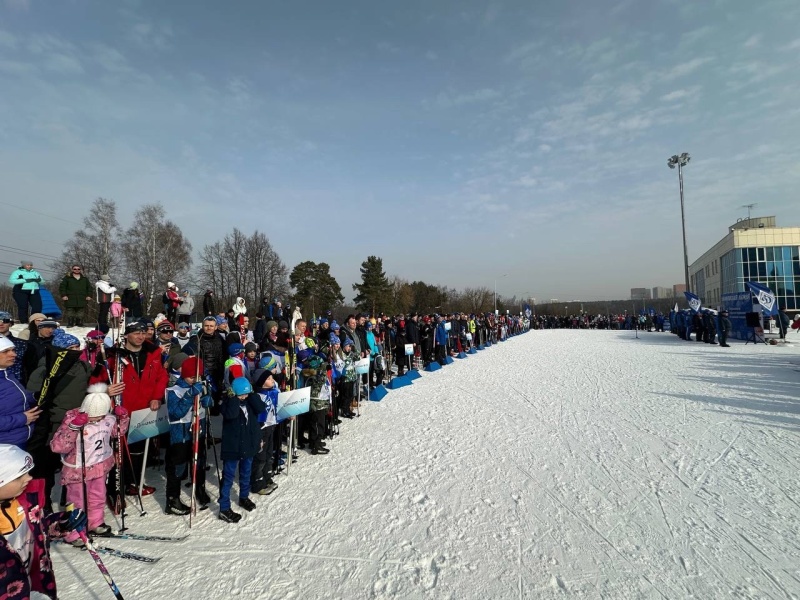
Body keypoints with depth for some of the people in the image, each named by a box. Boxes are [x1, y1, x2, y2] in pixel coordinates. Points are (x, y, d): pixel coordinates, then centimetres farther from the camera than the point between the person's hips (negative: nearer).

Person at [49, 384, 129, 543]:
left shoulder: (108, 418, -10)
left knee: (98, 498, 21)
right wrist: (74, 427, -43)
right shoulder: (72, 418, -25)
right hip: (78, 470, -5)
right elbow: (57, 446, -31)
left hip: (100, 466, 5)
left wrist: (123, 417, -9)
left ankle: (95, 524, 40)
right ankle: (72, 534, 26)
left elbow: (118, 431, 10)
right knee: (77, 503, 7)